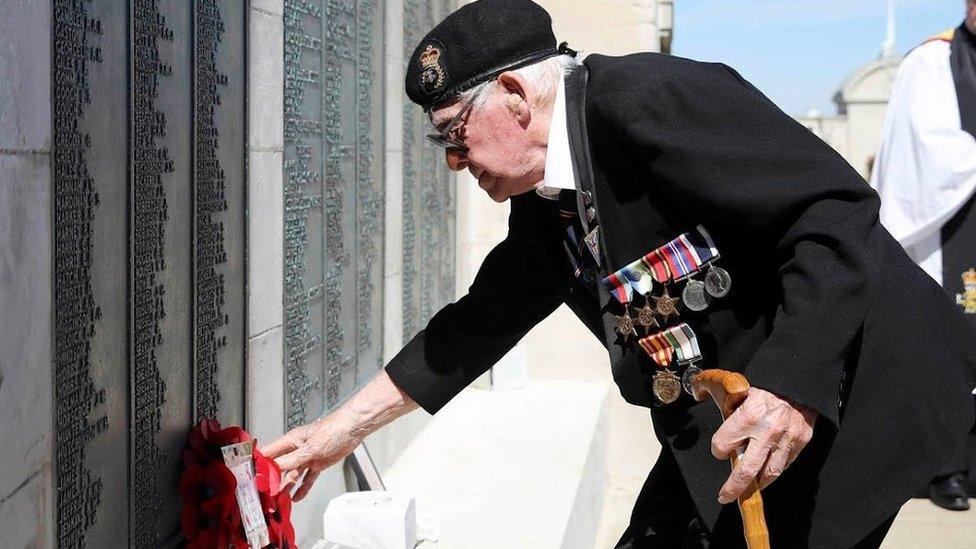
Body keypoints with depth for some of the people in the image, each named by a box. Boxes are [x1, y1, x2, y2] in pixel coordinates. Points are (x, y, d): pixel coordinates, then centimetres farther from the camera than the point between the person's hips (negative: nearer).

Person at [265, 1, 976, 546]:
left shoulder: (648, 98, -21)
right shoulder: (540, 205, 7)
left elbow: (837, 208, -25)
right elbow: (479, 324, 17)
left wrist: (791, 387, -33)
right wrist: (346, 426, 18)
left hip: (837, 392, -8)